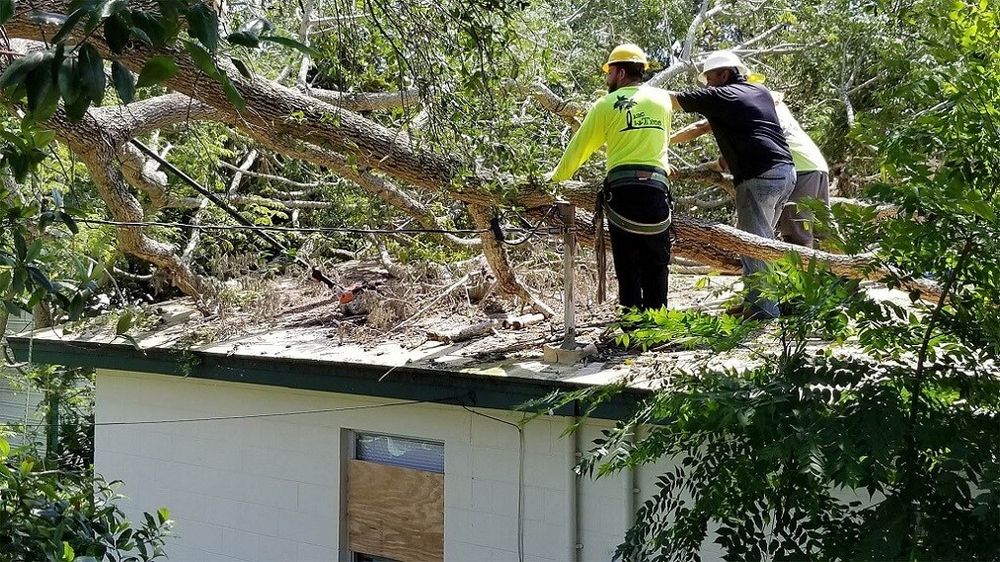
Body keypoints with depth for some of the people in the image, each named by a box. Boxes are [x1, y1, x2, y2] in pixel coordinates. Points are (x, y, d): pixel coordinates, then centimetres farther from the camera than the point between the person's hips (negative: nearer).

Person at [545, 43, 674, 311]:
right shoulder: (662, 98, 11)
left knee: (628, 266, 3)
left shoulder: (607, 104, 3)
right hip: (657, 188, 2)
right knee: (656, 266, 7)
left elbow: (580, 146, 8)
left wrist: (556, 176, 23)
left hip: (621, 189, -2)